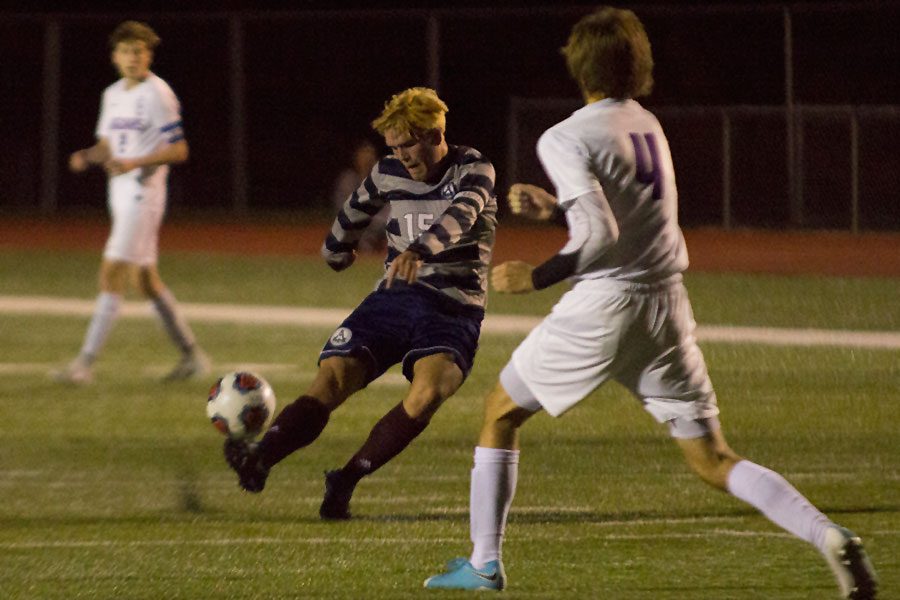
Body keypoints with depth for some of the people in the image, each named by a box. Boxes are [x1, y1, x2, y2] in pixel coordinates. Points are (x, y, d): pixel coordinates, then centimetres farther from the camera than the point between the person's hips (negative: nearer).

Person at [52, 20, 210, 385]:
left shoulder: (157, 94, -10)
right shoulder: (113, 95, 14)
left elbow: (178, 150, -12)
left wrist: (134, 163, -24)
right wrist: (86, 157, -2)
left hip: (144, 191, -9)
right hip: (119, 191, 9)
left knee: (112, 276, -12)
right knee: (144, 279, 12)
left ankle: (86, 362, -13)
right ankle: (191, 355, 22)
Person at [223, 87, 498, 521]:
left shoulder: (473, 171, -7)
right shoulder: (388, 174, 7)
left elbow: (461, 214, -29)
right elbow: (354, 213, 28)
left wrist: (420, 250, -47)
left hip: (454, 310, -4)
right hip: (392, 299, 4)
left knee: (429, 391, -32)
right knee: (331, 380, -19)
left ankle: (346, 479, -23)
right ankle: (259, 459, -38)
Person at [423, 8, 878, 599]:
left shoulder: (565, 139, -9)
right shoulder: (647, 125, 12)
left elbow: (601, 237, -19)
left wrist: (537, 276, -11)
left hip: (602, 308, -5)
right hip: (667, 306, 5)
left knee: (501, 413, 17)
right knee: (714, 460, 3)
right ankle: (829, 537, -17)